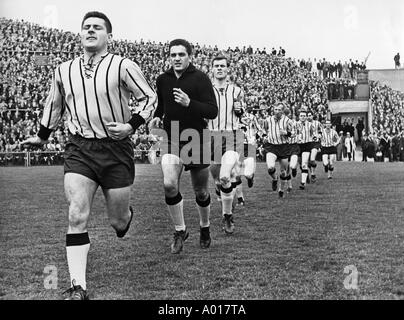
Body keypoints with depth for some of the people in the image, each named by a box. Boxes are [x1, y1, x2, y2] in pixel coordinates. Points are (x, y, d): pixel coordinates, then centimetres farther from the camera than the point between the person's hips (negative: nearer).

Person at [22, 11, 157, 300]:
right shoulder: (64, 71, 8)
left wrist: (132, 125, -13)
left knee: (118, 221, 8)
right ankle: (78, 288, -8)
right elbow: (54, 105, 24)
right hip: (79, 149, 2)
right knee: (77, 217, -12)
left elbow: (149, 97, 1)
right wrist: (43, 136, 33)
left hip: (116, 149, -2)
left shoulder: (123, 66, -5)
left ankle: (127, 215, 48)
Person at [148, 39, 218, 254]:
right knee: (169, 184, -19)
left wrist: (189, 103, -28)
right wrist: (157, 117, 3)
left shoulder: (200, 78, -8)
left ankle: (205, 229, 36)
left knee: (200, 192, 9)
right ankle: (180, 231, 1)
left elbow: (213, 111, -15)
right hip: (172, 141, 2)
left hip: (197, 141, -2)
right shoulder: (162, 80, 5)